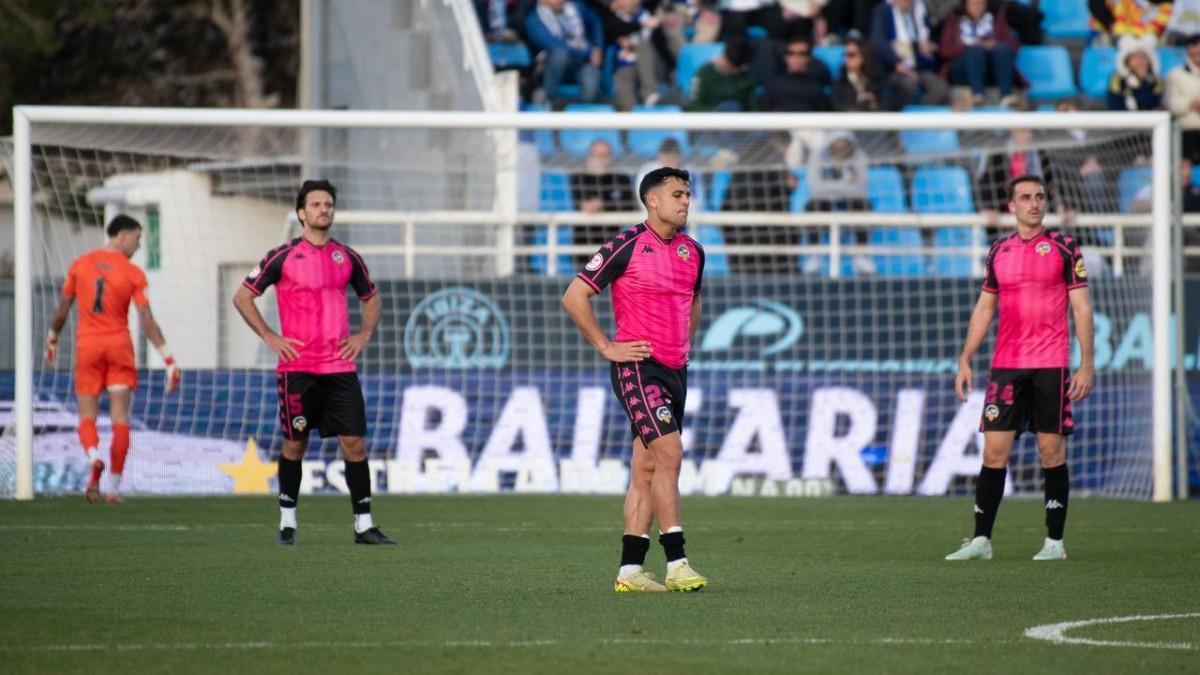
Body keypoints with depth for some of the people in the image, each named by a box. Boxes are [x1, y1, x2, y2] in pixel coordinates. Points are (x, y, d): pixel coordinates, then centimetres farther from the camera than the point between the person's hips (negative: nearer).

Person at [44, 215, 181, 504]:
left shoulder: (79, 265, 3)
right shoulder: (133, 274, -5)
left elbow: (62, 309, 8)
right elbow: (147, 321, -10)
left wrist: (52, 340, 24)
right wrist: (168, 359, -8)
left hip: (86, 345, 2)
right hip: (119, 346, -2)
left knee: (87, 417, 4)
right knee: (120, 418, 5)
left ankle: (94, 458, -28)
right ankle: (114, 487, 2)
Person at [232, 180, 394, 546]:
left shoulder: (347, 257, 10)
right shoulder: (283, 256, -2)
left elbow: (372, 298, 25)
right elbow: (242, 297, 1)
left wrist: (364, 334, 9)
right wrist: (269, 337, -5)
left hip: (340, 367, 3)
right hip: (297, 367, -3)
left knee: (354, 442, -4)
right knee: (295, 444, 3)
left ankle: (363, 524, -1)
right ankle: (287, 522, 16)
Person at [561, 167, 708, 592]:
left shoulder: (692, 252, 12)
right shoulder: (627, 246, -9)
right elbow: (574, 297, -7)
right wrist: (606, 347, -7)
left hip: (675, 370, 7)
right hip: (638, 367, -7)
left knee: (647, 469, 7)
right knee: (669, 454, -17)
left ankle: (630, 569, 9)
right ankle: (676, 564, -18)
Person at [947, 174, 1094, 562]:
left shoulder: (1063, 247, 1)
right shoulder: (999, 252, 12)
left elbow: (1081, 308, 0)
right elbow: (983, 309, 17)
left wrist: (1086, 365, -7)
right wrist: (965, 361, 9)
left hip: (1051, 366, -3)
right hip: (1006, 366, 3)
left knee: (1052, 452, -1)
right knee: (994, 450, -1)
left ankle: (1054, 542, 6)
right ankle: (981, 540, 2)